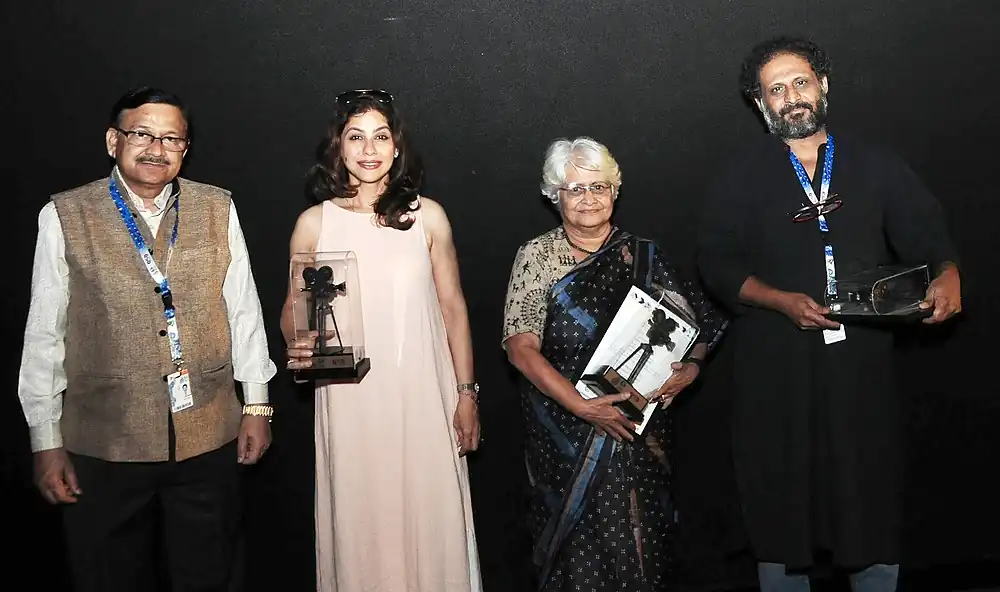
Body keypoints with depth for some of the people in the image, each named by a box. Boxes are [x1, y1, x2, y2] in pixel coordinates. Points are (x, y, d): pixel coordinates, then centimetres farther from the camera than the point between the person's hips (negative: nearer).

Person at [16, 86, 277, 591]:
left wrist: (256, 404, 7)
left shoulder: (217, 210, 2)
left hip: (210, 438, 2)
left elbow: (243, 310, 7)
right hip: (103, 446, -1)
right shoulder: (64, 217, -3)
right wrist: (46, 441, 1)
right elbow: (44, 333, 0)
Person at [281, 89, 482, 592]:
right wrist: (297, 345, -13)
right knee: (360, 524, 7)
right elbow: (292, 310, 9)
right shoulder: (314, 223, 2)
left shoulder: (427, 216, 1)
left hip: (423, 399, 0)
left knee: (430, 519, 5)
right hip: (350, 402, 0)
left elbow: (452, 307, 4)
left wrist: (467, 394, 2)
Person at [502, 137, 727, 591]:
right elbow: (521, 348, -10)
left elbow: (702, 320, 9)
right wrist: (583, 407, -19)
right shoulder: (537, 255, -3)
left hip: (637, 430, 2)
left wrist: (690, 366, -11)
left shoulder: (643, 256, 3)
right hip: (564, 432, -1)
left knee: (635, 541, 9)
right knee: (578, 541, 6)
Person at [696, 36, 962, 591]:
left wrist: (947, 274, -16)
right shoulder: (741, 178, 6)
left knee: (872, 502, 6)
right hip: (775, 368, -1)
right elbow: (717, 263, -2)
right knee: (781, 504, 9)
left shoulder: (877, 166, 9)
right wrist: (783, 301, -16)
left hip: (862, 363, 1)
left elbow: (926, 235, 6)